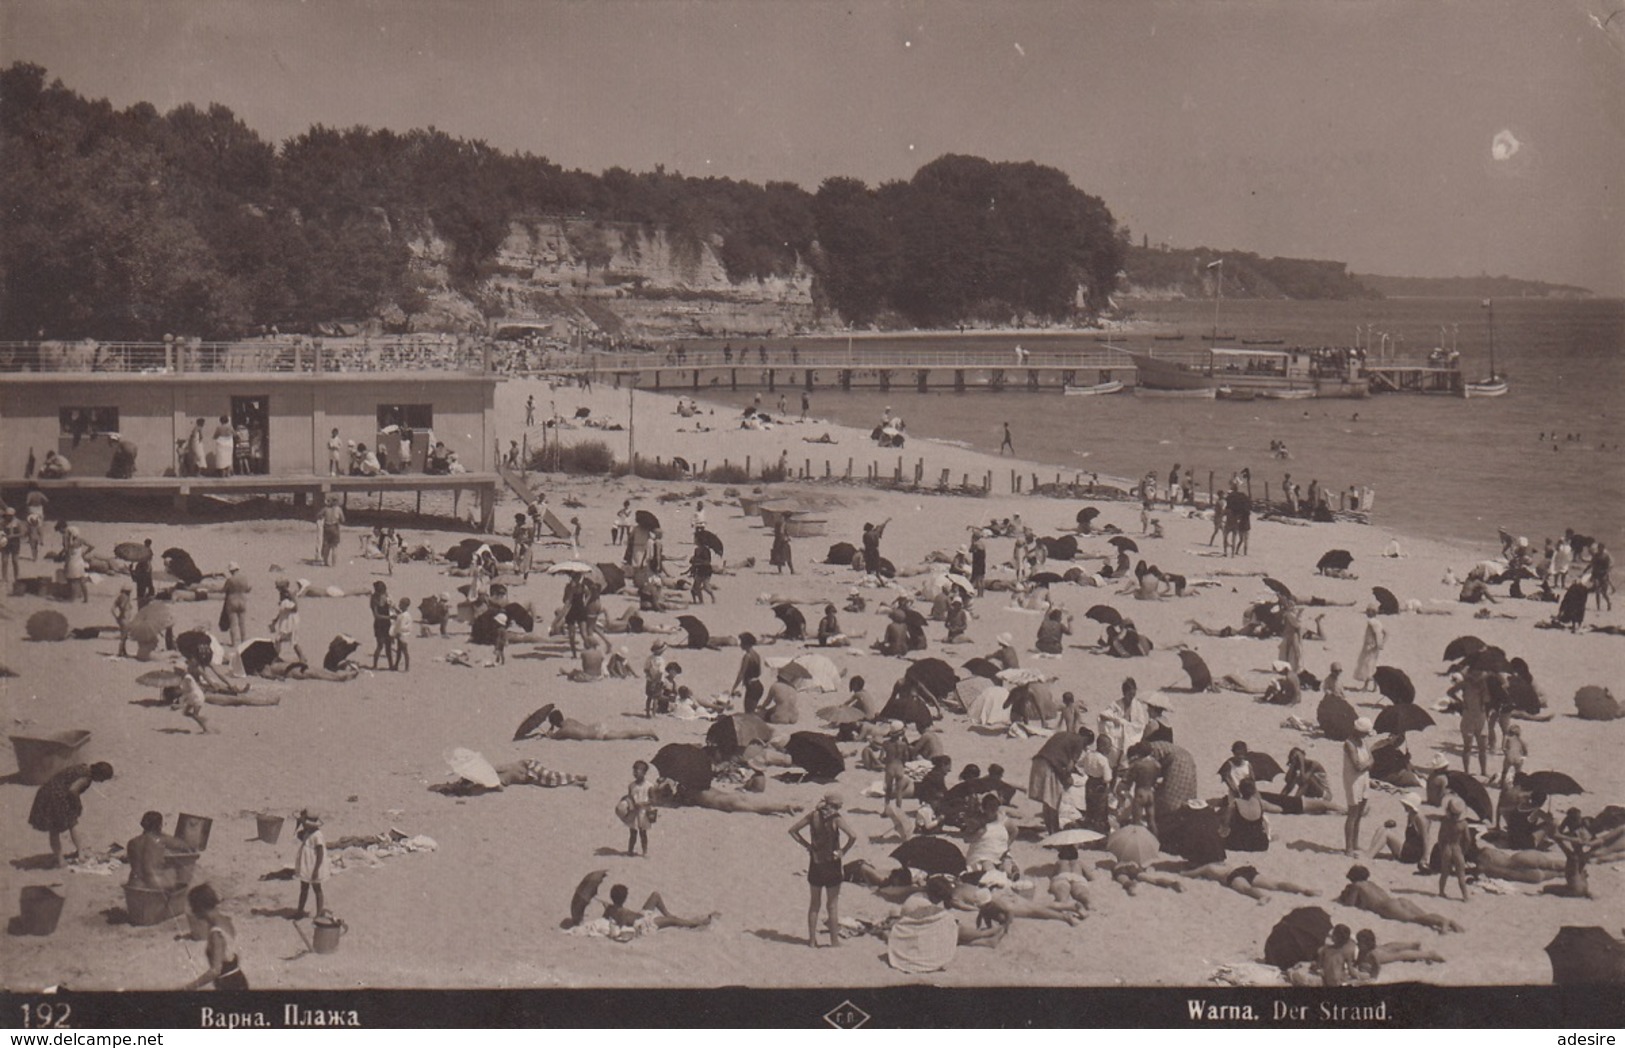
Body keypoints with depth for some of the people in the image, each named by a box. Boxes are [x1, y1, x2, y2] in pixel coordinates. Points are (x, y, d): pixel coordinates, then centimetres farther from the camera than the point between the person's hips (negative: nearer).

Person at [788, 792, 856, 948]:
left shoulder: (813, 815, -2)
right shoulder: (835, 819, -14)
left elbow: (793, 830, 2)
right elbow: (853, 836, -25)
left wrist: (807, 845, 4)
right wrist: (843, 851, -11)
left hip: (815, 863, 4)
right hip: (832, 864, -4)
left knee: (814, 903, 14)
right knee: (833, 904, 8)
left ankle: (812, 940, 17)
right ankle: (834, 940, 13)